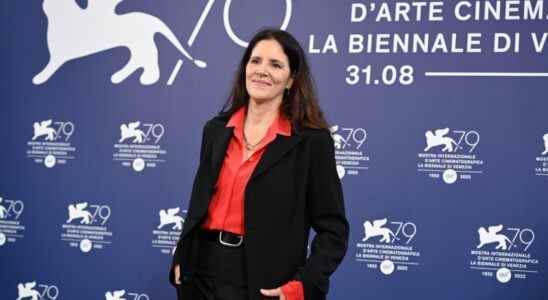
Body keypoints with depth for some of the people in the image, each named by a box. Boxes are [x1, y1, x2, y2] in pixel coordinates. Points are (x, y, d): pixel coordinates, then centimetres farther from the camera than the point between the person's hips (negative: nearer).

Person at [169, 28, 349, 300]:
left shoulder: (312, 140, -8)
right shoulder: (216, 130, 6)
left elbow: (333, 230, -8)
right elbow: (199, 204, 13)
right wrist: (180, 260, 4)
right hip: (202, 274, 4)